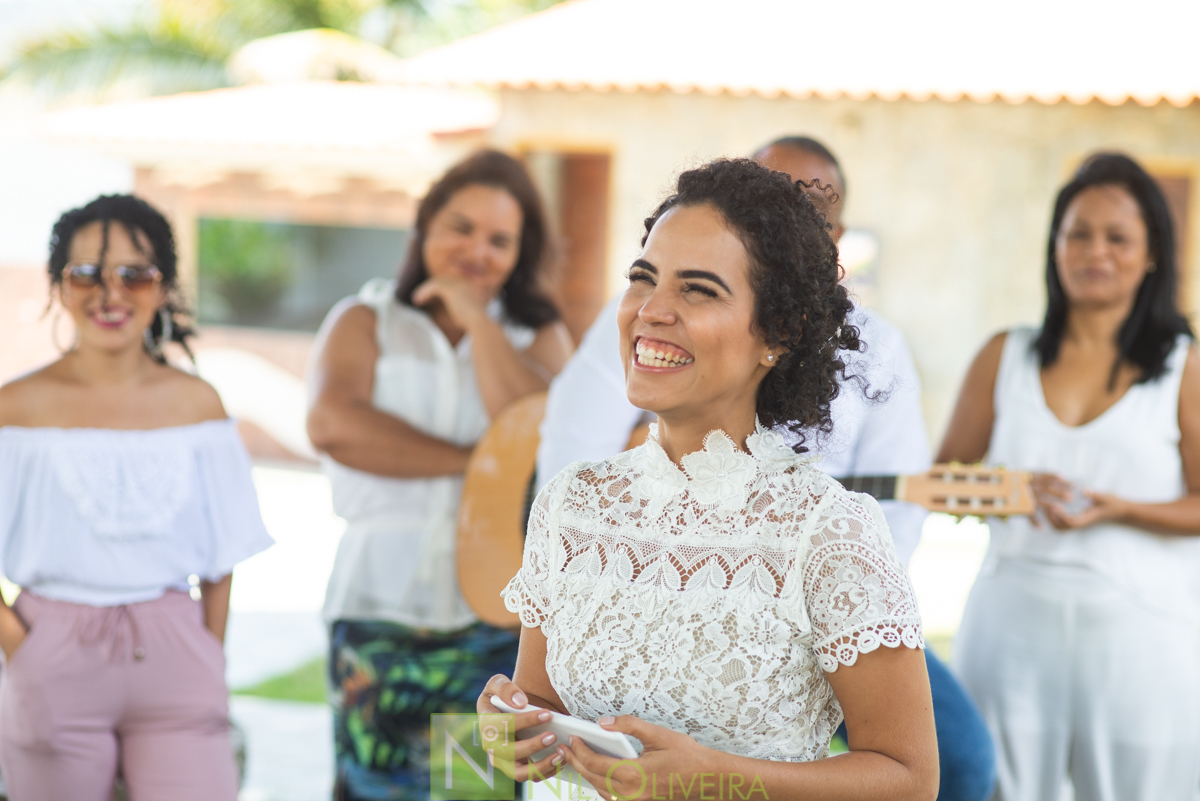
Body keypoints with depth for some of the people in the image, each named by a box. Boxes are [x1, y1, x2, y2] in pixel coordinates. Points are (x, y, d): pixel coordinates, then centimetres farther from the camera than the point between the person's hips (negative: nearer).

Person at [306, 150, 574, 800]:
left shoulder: (539, 336, 12)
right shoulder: (365, 321, 10)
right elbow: (332, 424, -11)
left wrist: (476, 318, -4)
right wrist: (471, 461, -12)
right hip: (380, 612, 0)